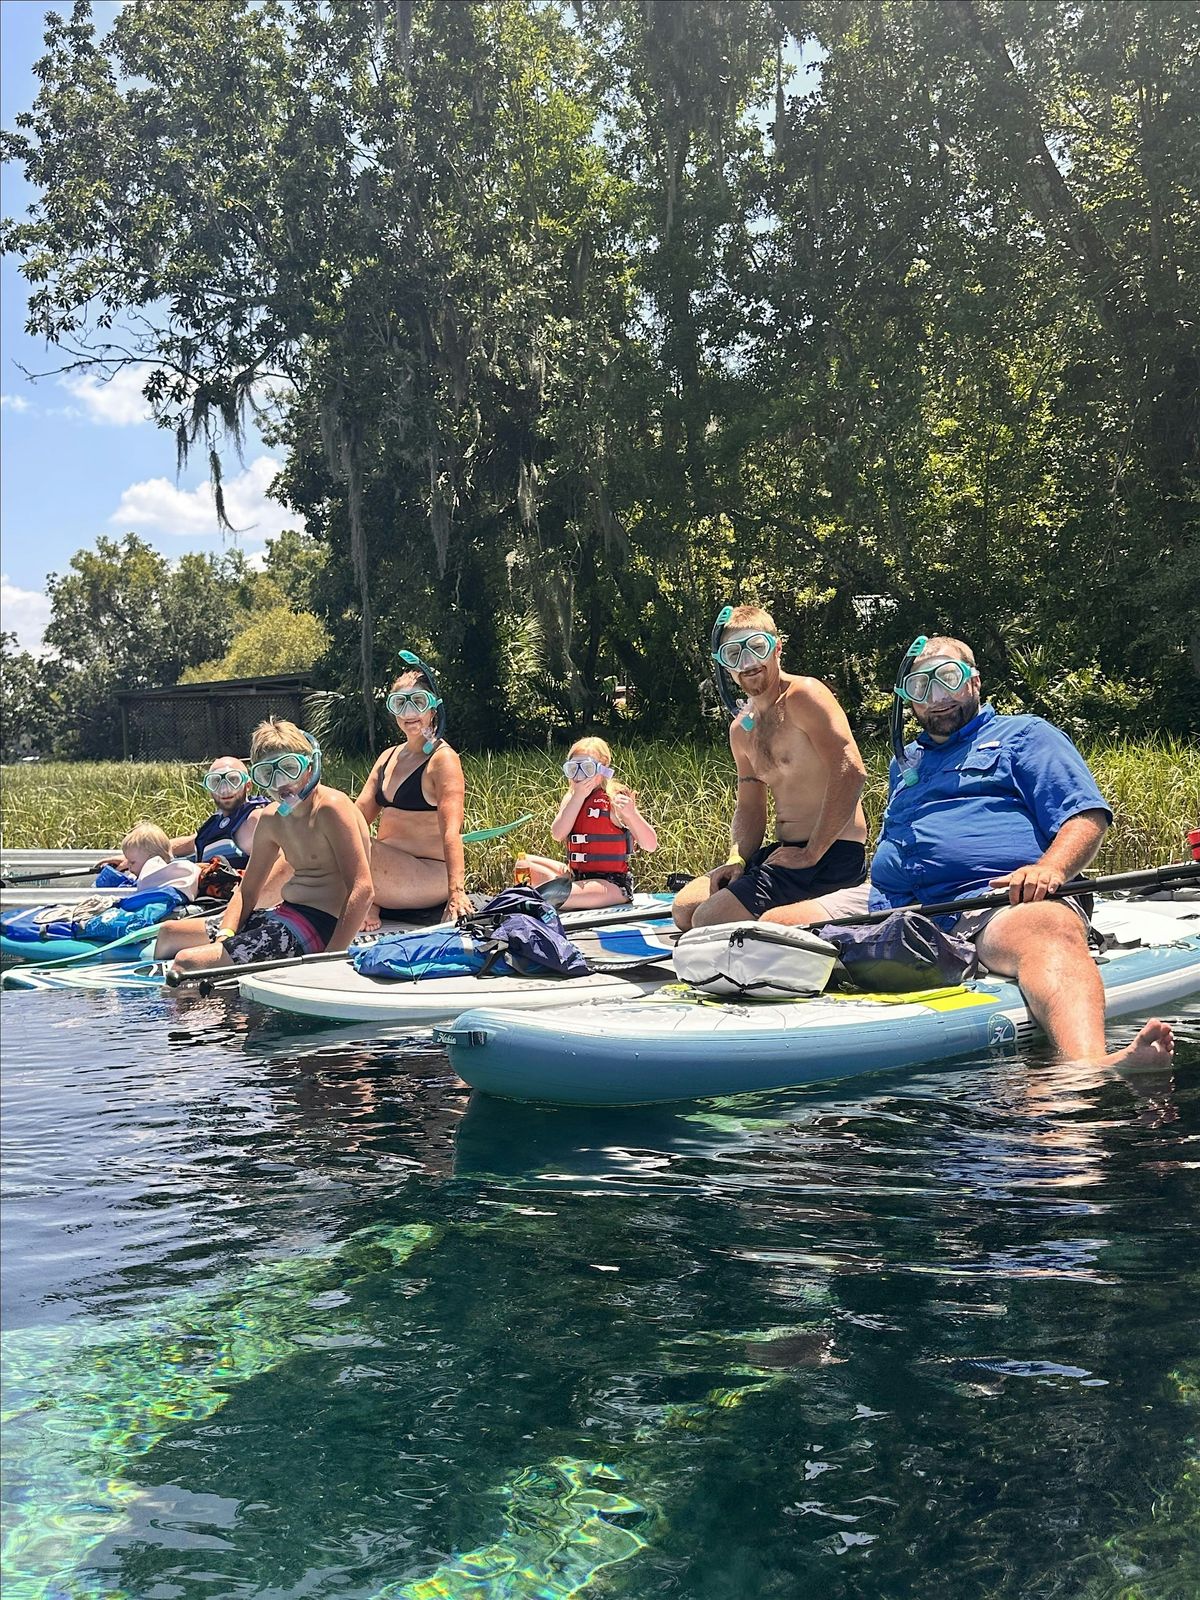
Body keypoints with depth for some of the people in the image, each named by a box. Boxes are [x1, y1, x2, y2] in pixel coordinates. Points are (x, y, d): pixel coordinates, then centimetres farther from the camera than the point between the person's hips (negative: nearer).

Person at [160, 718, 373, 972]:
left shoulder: (330, 807, -16)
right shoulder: (271, 819, 10)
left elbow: (362, 889, -24)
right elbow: (247, 892, 16)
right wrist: (224, 938, -5)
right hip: (283, 915, 9)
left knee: (187, 962, -19)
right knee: (169, 934, 17)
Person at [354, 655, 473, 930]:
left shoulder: (442, 759, -8)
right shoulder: (389, 757, 16)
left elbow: (451, 832, -20)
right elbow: (358, 817, 9)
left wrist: (456, 891, -33)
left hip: (430, 877, -8)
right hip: (389, 871, 8)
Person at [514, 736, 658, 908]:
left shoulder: (616, 799, -9)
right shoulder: (570, 799, 8)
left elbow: (651, 845, -15)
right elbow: (558, 834, -10)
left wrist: (632, 814, -32)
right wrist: (578, 797, -14)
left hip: (612, 885, -7)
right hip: (577, 876, 7)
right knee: (524, 864, 0)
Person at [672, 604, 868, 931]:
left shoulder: (803, 696, -12)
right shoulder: (741, 730, 15)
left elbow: (851, 772, -23)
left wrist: (810, 854, -21)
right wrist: (737, 860, -3)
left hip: (833, 854, -9)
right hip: (787, 851, 9)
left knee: (709, 920, -17)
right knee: (684, 908, 6)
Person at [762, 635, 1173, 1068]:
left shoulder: (1025, 735, 17)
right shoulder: (905, 761, 35)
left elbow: (1087, 816, 2)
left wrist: (1049, 870, -18)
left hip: (996, 899, -7)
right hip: (892, 905, 7)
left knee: (1051, 930, -41)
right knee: (775, 927, -9)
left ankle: (1089, 1070, -66)